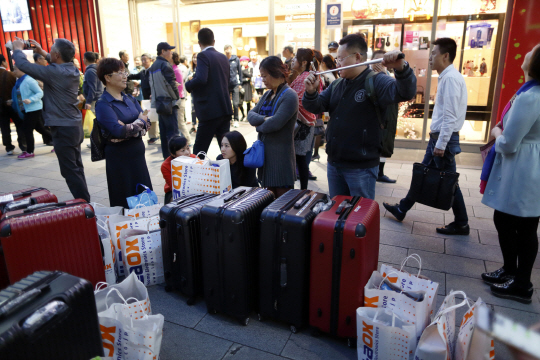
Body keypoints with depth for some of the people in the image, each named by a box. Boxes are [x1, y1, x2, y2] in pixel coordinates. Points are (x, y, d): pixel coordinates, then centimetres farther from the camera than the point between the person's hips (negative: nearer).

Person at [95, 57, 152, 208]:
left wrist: (129, 128, -16)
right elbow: (119, 131, -22)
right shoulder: (103, 104, -11)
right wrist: (139, 122, -8)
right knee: (124, 201, 5)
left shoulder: (130, 99, 11)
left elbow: (146, 122, 2)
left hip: (138, 152, 6)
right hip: (119, 155, -6)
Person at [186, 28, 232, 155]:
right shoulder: (223, 57, 13)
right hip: (225, 108, 7)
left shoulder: (203, 56, -9)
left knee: (199, 150, 0)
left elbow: (201, 79, -23)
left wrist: (188, 85, -6)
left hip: (210, 110, -7)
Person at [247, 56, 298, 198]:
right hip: (265, 153, 8)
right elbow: (251, 115, 7)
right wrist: (264, 119, -14)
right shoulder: (267, 95, 14)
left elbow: (276, 123, -22)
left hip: (281, 156, -8)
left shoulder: (289, 96, -13)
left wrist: (258, 126, -3)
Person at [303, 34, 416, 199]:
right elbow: (316, 107, 7)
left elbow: (405, 93, -25)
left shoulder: (376, 82, -10)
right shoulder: (336, 85, 11)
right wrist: (311, 92, -14)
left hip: (361, 167, -7)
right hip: (334, 164, 7)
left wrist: (401, 68, -44)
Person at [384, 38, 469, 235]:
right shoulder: (446, 77, 13)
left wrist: (441, 144, -22)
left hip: (444, 138, -10)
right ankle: (402, 209, 27)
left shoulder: (451, 78, -17)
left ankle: (461, 224, 16)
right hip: (437, 137, 10)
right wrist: (437, 141, 17)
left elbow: (450, 116, -22)